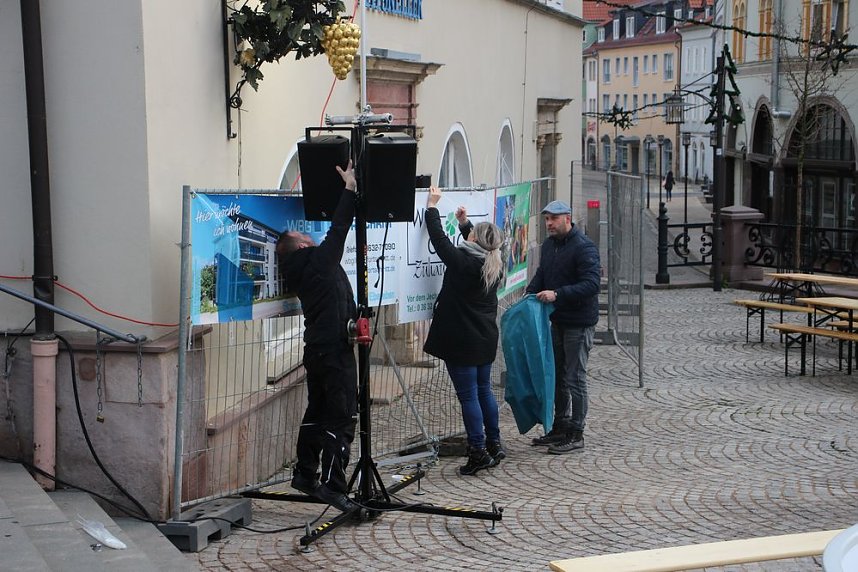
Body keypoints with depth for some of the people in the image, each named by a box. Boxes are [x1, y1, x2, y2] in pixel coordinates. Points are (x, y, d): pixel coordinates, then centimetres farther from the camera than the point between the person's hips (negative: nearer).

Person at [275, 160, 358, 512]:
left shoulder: (302, 270, 14)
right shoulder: (318, 262, -10)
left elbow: (335, 234, 21)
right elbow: (338, 230, -15)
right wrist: (350, 189, -9)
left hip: (317, 349, 10)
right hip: (335, 350, -10)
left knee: (317, 412, 18)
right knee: (342, 417, -8)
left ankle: (305, 474, 26)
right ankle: (332, 484, -10)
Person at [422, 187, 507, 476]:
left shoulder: (463, 262, -19)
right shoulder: (495, 264, 3)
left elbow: (439, 239, -11)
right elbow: (479, 248, 25)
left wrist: (432, 207, 0)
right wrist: (465, 223, 30)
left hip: (462, 341, -8)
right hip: (486, 338, 8)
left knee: (468, 395, -2)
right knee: (484, 390, 19)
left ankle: (478, 453, 0)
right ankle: (494, 444, 28)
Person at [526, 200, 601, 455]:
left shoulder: (584, 247, -18)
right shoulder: (549, 244, 10)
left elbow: (592, 284, -26)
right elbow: (542, 274, 20)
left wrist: (557, 294, -31)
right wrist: (530, 294, 1)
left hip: (579, 323, -9)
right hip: (557, 320, 9)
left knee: (575, 378, -3)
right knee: (557, 376, 16)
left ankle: (575, 434, 4)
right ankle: (560, 427, 27)